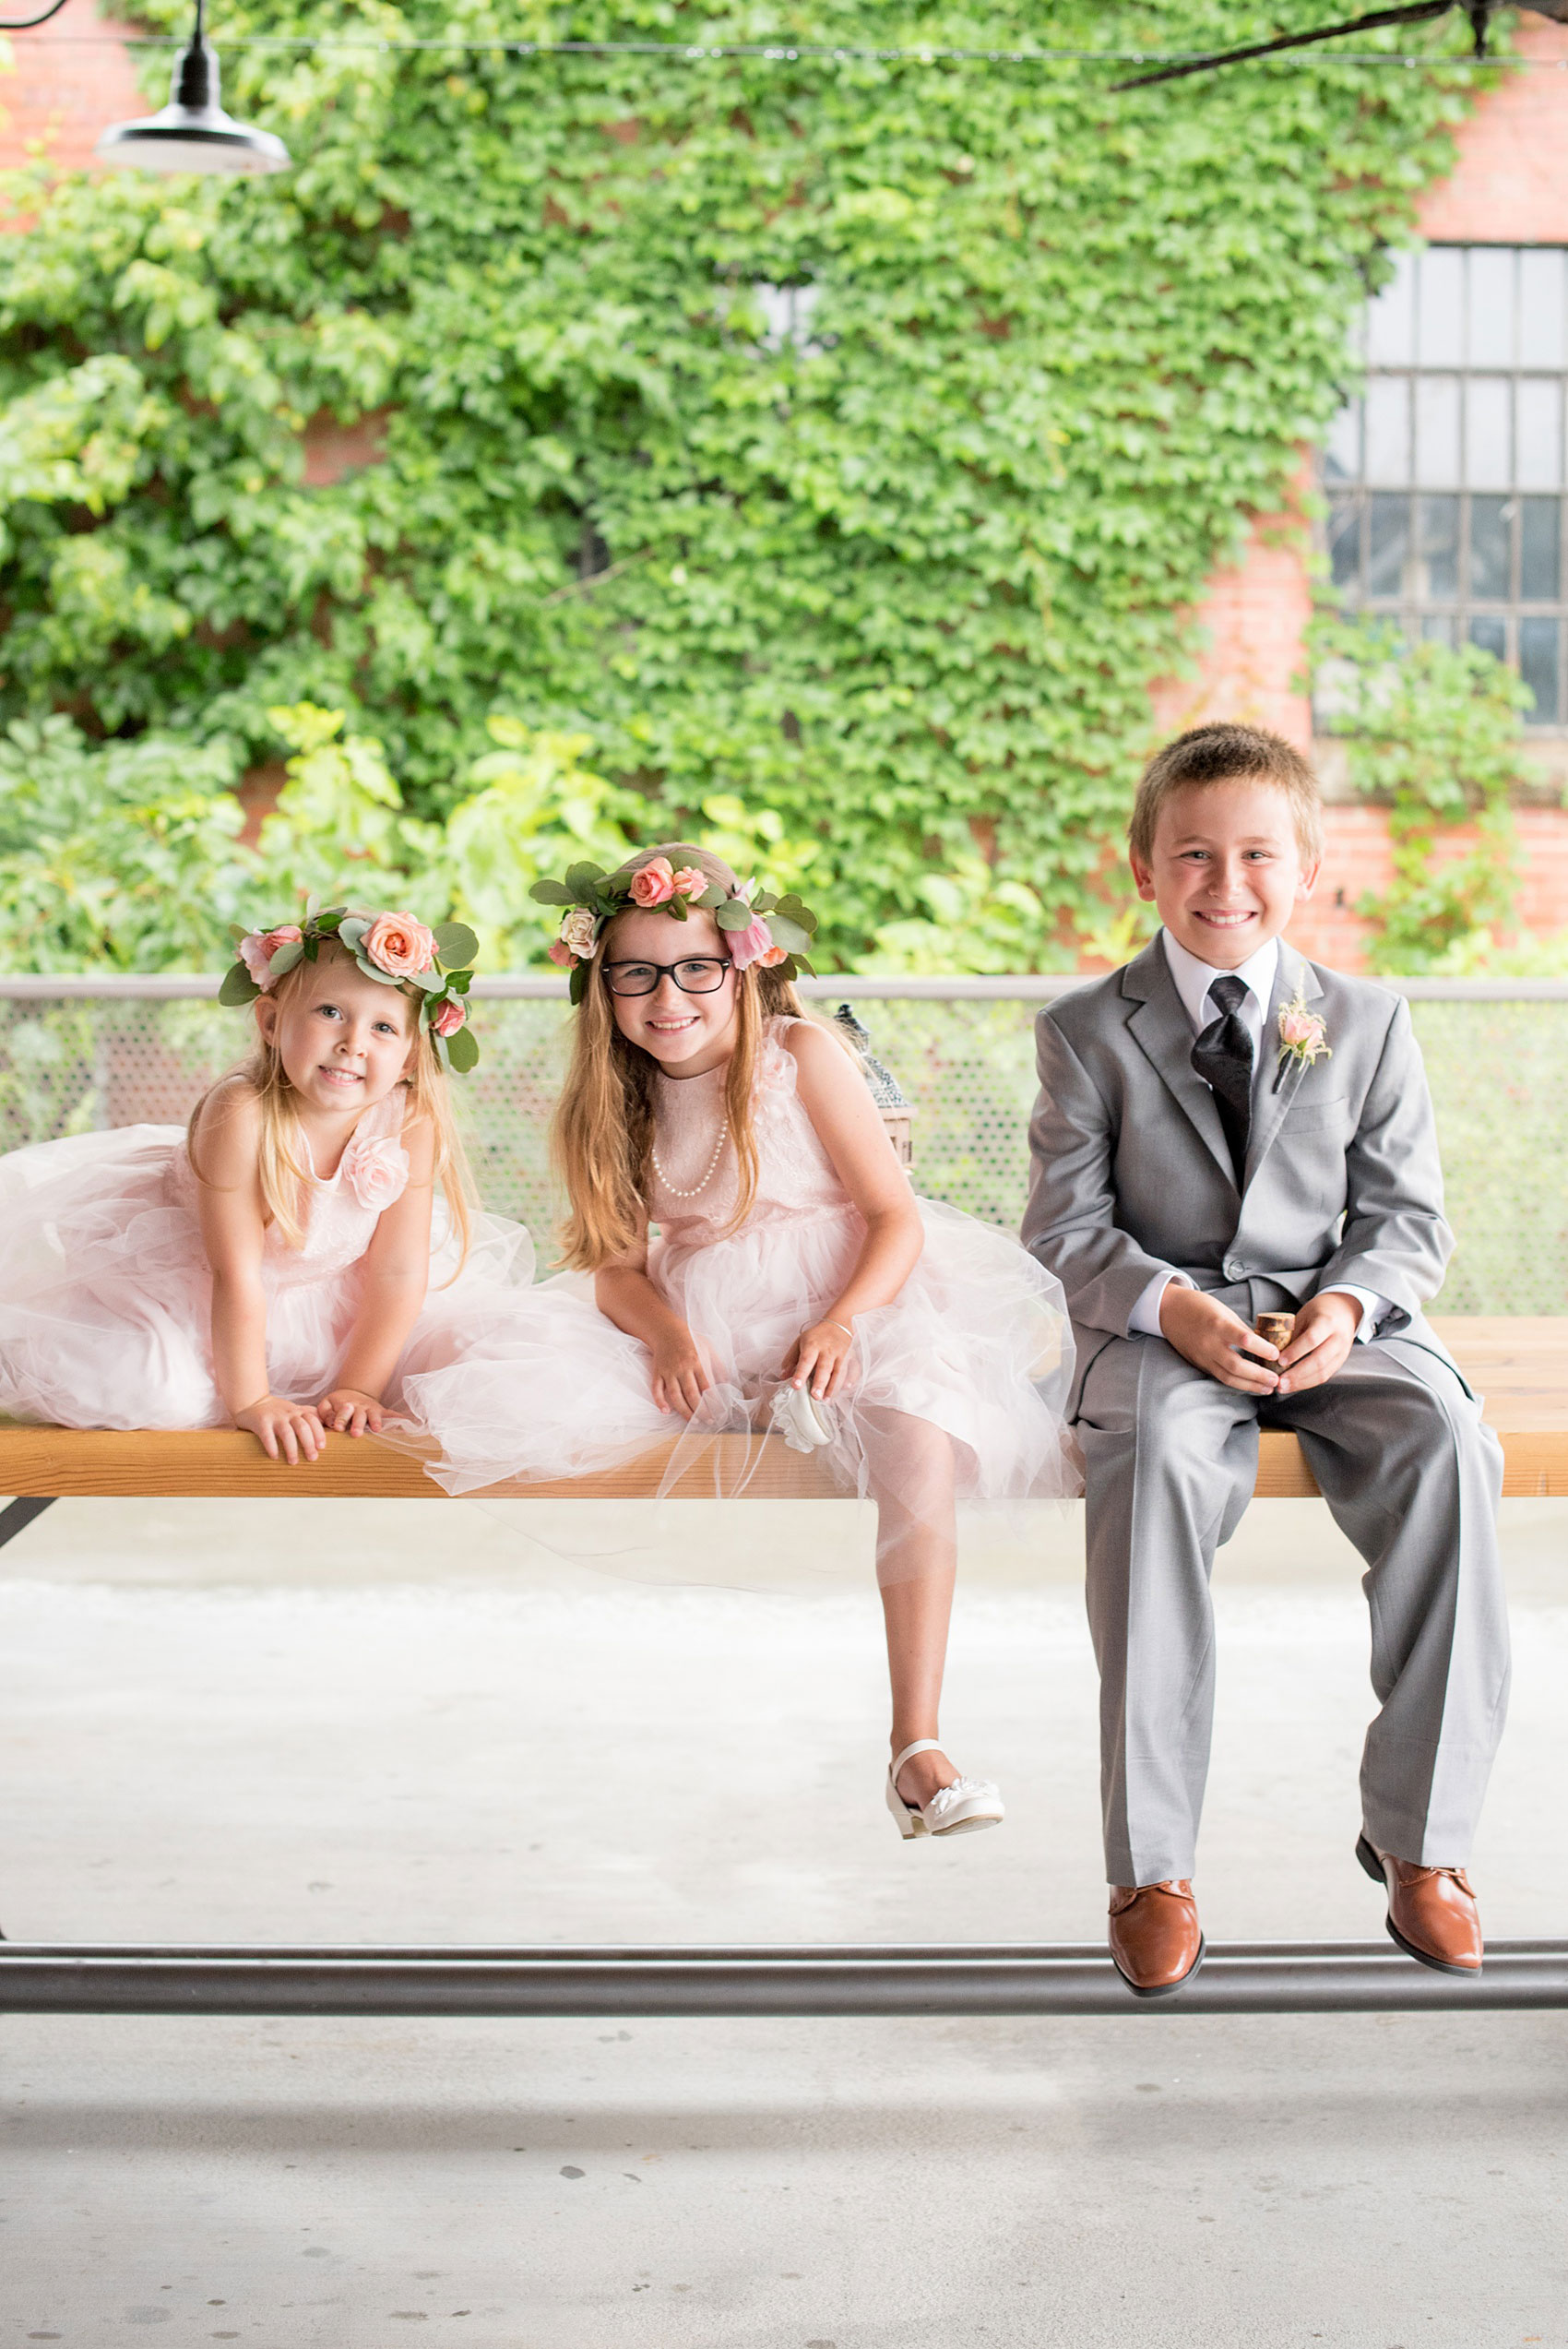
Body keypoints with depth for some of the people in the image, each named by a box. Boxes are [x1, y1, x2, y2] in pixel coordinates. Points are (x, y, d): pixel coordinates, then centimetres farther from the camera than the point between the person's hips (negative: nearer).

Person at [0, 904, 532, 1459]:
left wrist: (358, 1386, -17)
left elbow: (397, 1271, -15)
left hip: (320, 1282, 5)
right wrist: (250, 1402, -27)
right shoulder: (241, 1115, -34)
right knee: (135, 1385, -28)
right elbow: (237, 1275, -30)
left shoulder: (411, 1123, -23)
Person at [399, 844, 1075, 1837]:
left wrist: (842, 1323, -26)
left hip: (850, 1301, -3)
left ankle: (917, 1746, -33)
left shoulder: (804, 1054, -6)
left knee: (919, 1428, -36)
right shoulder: (619, 1097, 6)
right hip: (695, 1328, 4)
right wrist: (667, 1334, -20)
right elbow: (619, 1264, 3)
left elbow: (896, 1214, -8)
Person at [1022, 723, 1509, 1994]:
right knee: (1158, 1449, -36)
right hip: (1159, 1330, -2)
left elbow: (1407, 1217, 6)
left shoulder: (1367, 1022, 8)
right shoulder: (1087, 1031, 4)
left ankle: (1418, 1831, -20)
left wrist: (1347, 1305, -15)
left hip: (1333, 1325, 2)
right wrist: (1173, 1307, -18)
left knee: (1447, 1441, -30)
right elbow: (1067, 1224, 0)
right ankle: (1153, 1864, -31)